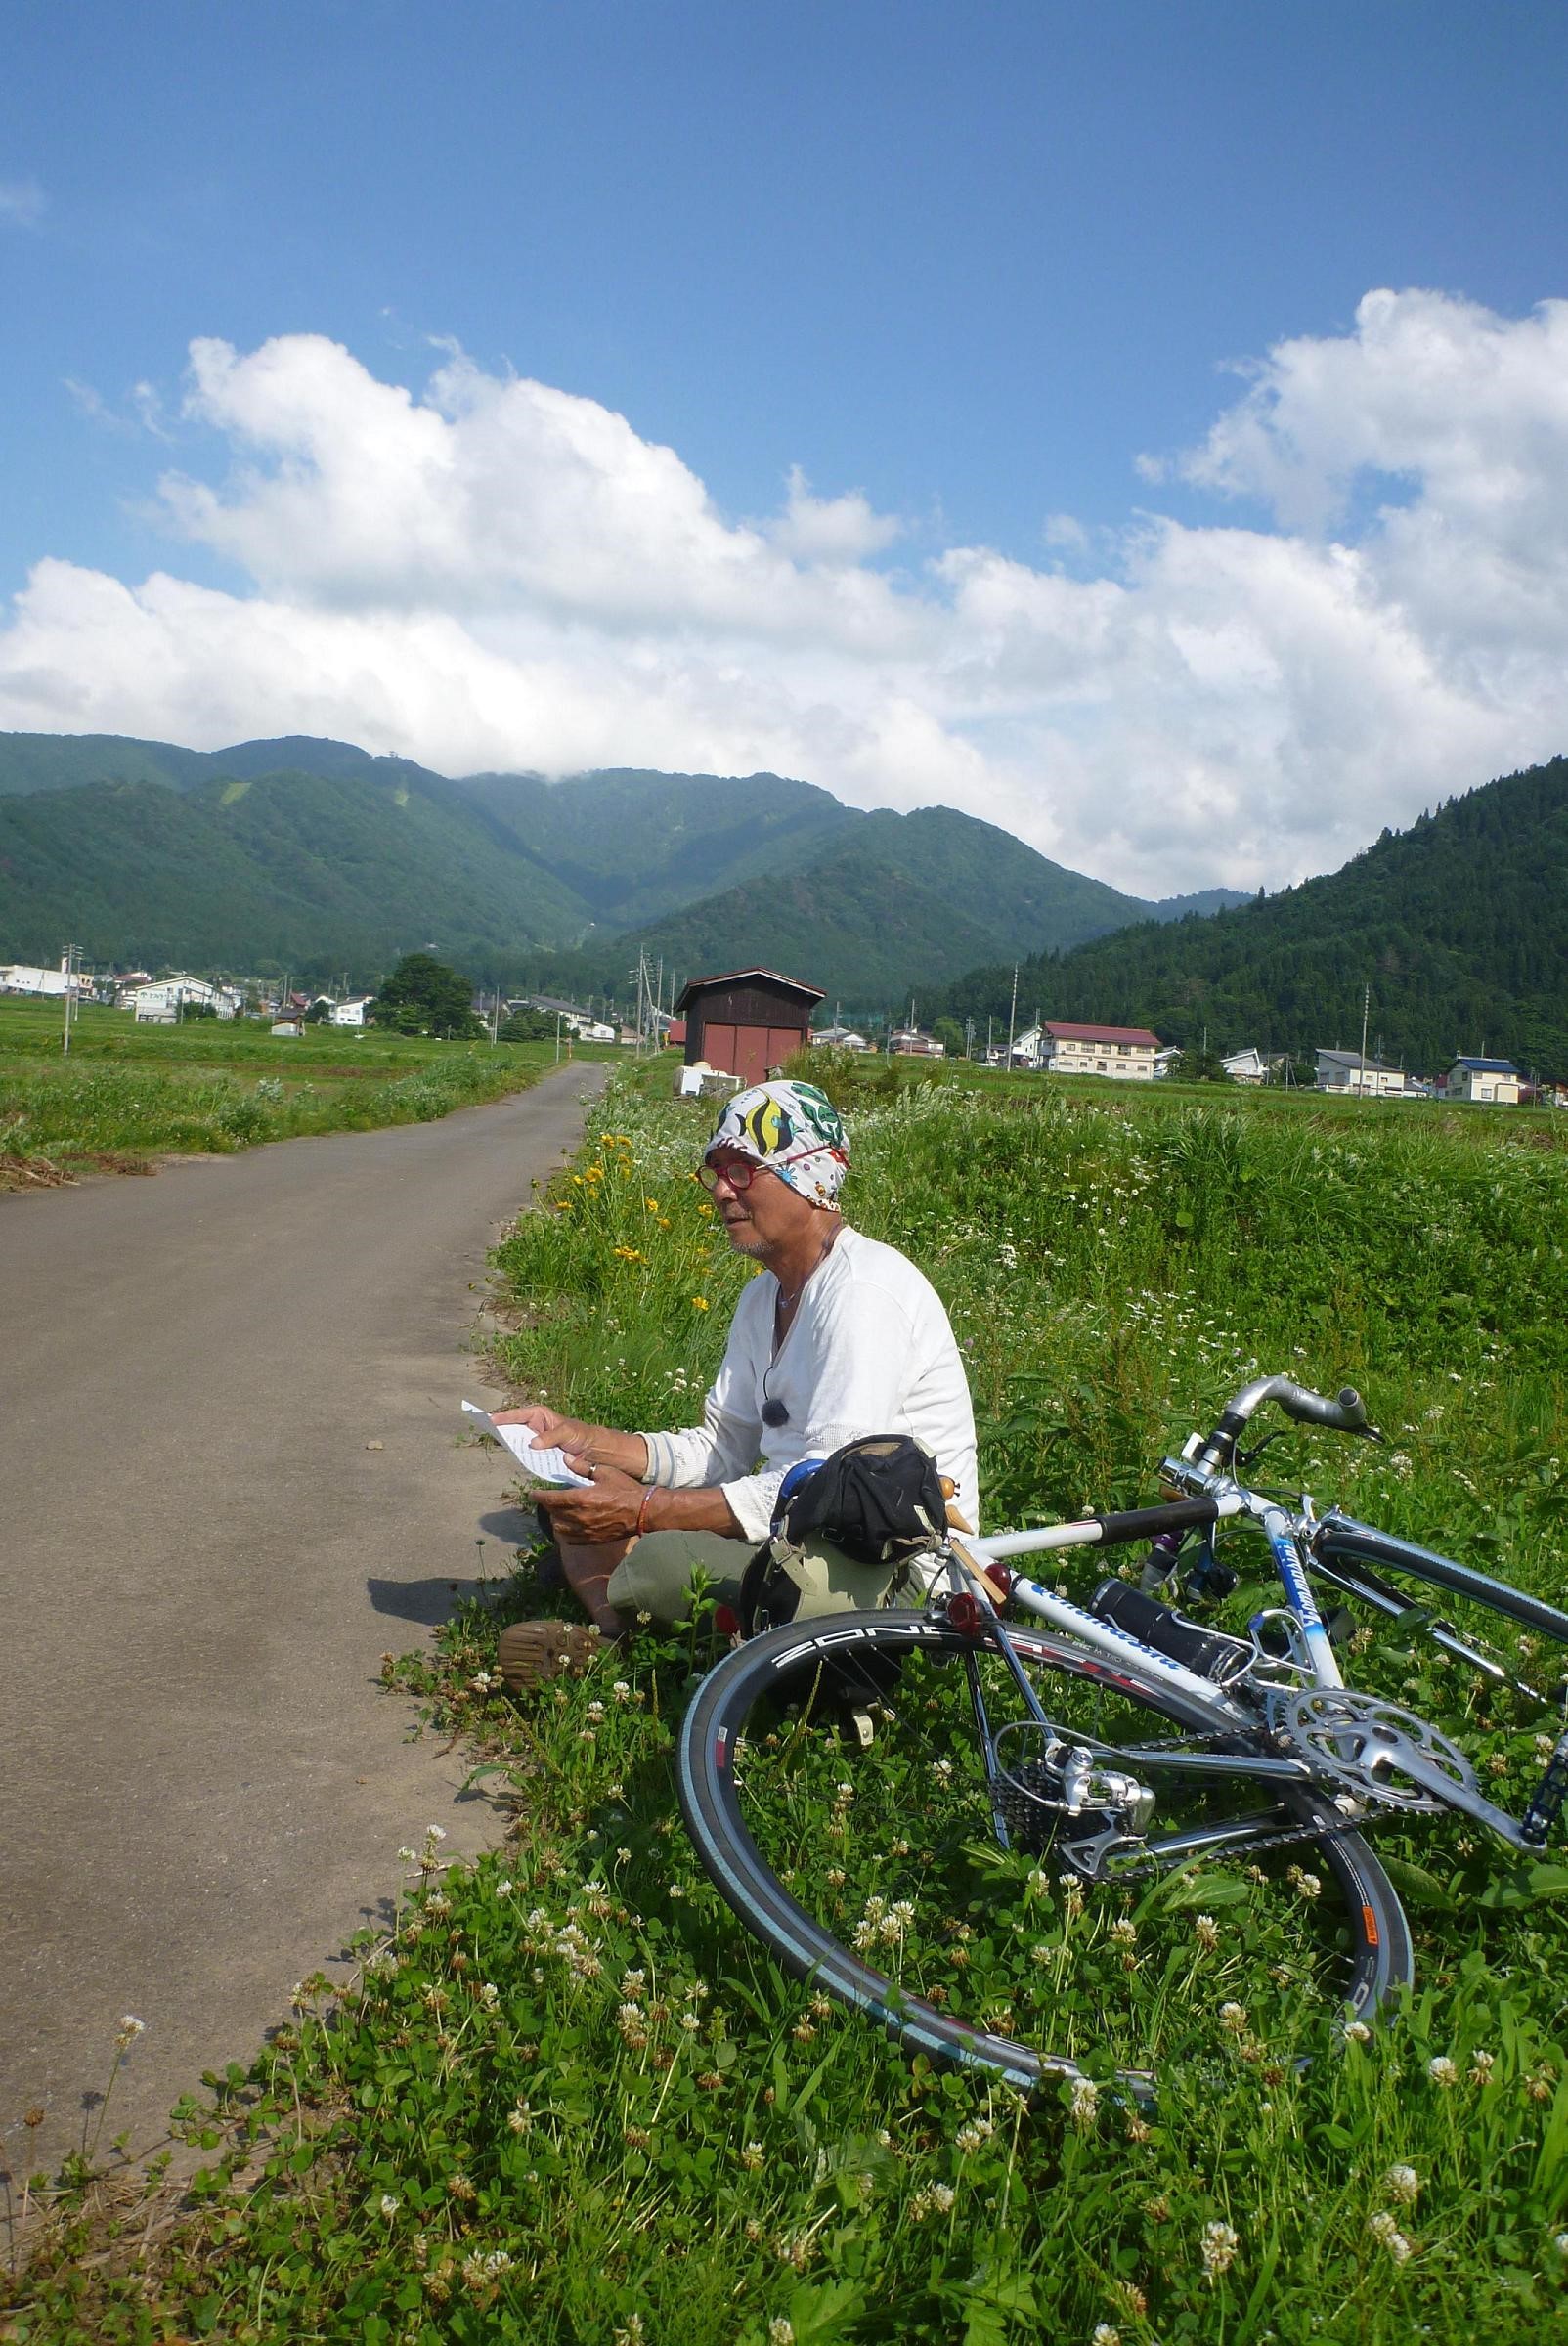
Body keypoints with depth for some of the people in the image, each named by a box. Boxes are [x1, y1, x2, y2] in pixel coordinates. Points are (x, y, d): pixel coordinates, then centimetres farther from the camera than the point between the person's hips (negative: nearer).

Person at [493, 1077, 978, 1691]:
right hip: (805, 1529, 10)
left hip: (894, 1566, -10)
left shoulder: (864, 1291, -19)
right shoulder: (764, 1297, 13)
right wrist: (577, 1438, 1)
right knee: (580, 1489, 5)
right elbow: (718, 1452, 13)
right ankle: (617, 1634, -16)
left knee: (660, 1560, -31)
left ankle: (609, 1632, -1)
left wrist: (646, 1509, -24)